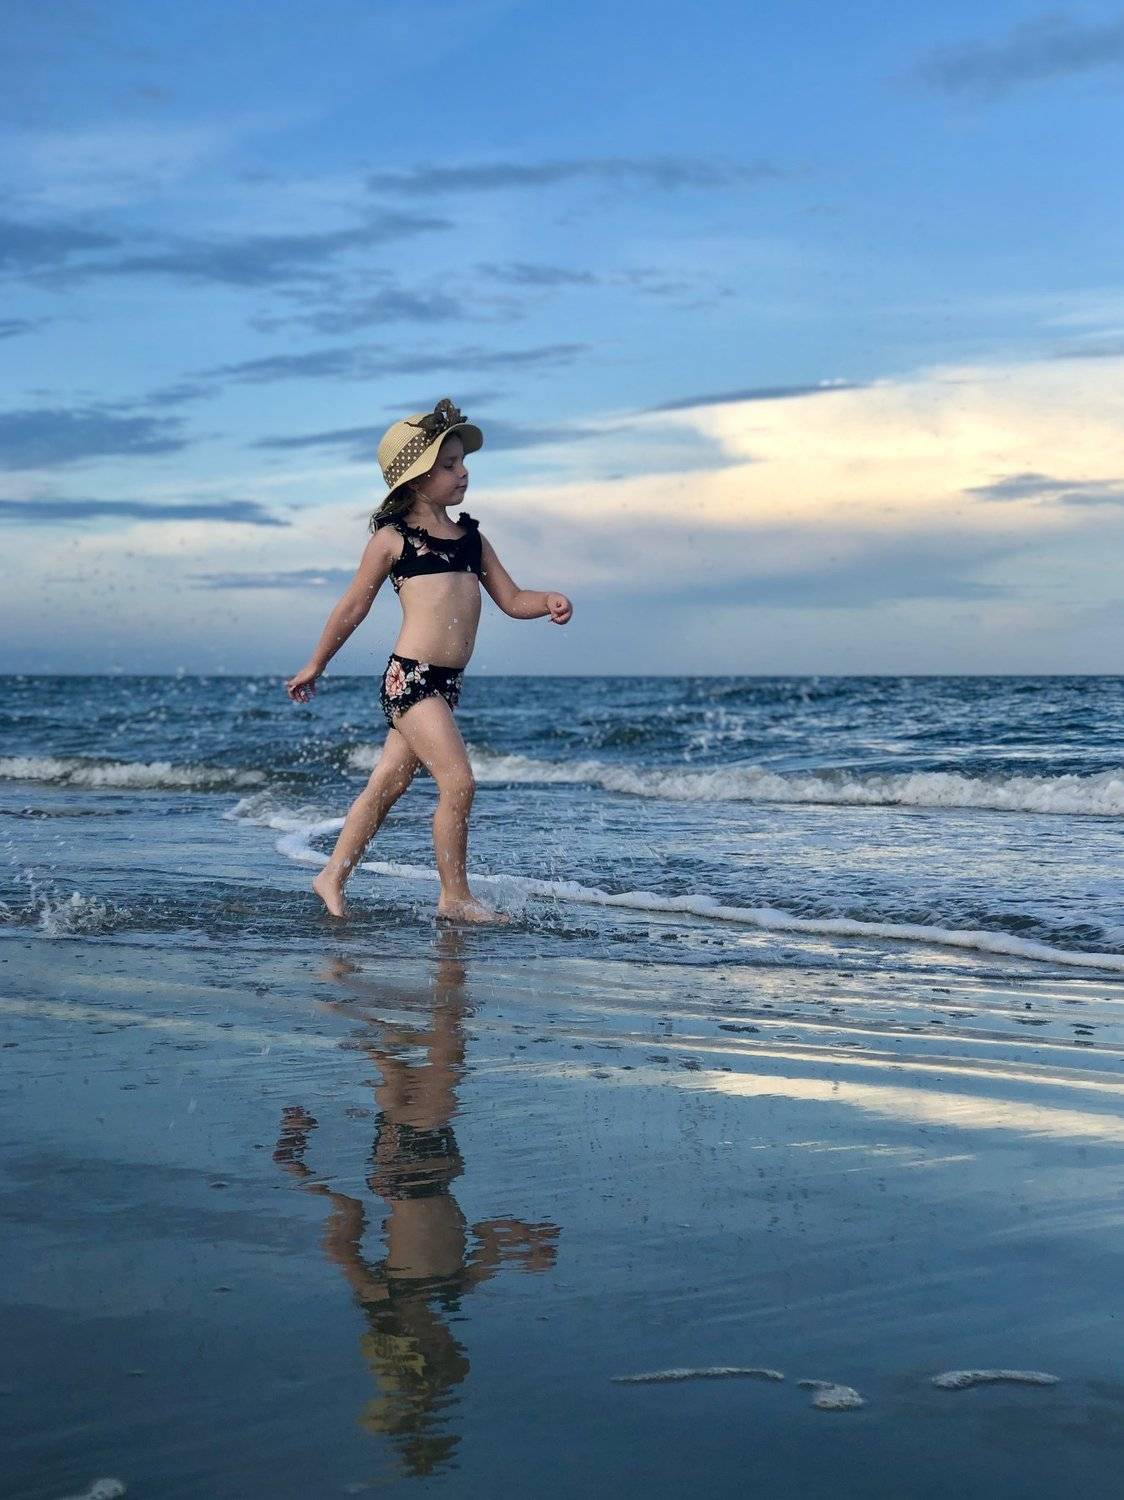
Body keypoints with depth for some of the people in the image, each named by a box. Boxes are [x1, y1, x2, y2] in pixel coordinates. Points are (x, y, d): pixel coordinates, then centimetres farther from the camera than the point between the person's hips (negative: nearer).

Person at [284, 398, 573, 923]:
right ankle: (455, 897, -2)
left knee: (387, 785, 13)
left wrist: (548, 601, -7)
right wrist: (314, 666, 13)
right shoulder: (392, 538, -1)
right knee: (458, 783, -13)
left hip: (446, 683, 6)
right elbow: (353, 607, 6)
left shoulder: (471, 536, 15)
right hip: (409, 676, -6)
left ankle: (332, 877, 25)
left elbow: (512, 600, 15)